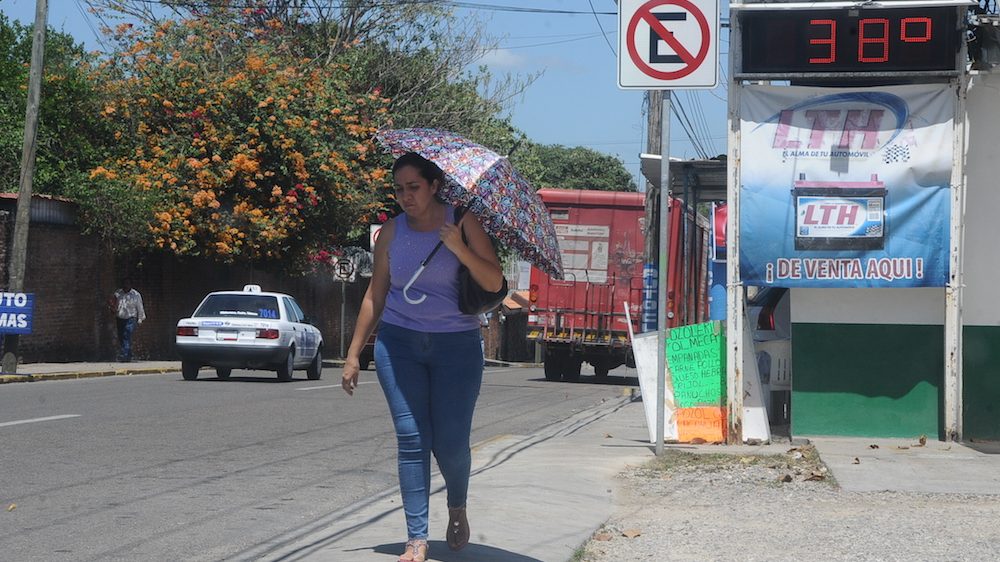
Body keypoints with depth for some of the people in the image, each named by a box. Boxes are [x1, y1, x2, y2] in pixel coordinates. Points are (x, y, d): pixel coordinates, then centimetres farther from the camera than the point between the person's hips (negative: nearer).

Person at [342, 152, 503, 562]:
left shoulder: (462, 223, -3)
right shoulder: (392, 232, 4)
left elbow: (494, 282, -8)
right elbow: (375, 295, 11)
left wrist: (459, 248, -23)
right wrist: (353, 354, 11)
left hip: (456, 344, -2)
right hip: (399, 343, 2)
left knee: (450, 442, -2)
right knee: (411, 439, -6)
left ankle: (457, 509, 30)